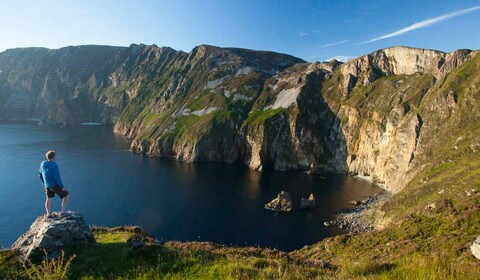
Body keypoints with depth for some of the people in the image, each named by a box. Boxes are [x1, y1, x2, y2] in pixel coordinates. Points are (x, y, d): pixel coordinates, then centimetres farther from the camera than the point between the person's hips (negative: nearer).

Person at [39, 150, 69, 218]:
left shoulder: (43, 164, -2)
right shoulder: (54, 165, -25)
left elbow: (41, 174, 11)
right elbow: (57, 178, -25)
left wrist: (44, 184, 23)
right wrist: (62, 187, -15)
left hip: (47, 185, 7)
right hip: (55, 185, -7)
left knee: (48, 199, 20)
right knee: (66, 195, 12)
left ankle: (48, 213, 23)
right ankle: (63, 211, 12)